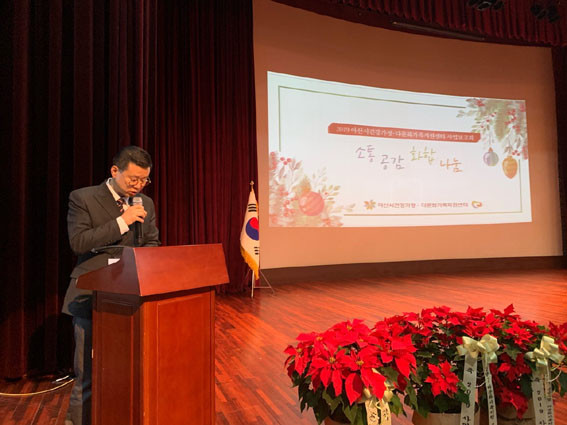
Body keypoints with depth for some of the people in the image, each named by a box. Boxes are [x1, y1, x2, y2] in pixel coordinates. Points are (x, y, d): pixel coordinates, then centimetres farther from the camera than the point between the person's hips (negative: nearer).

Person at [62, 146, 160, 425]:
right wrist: (121, 222, -19)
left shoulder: (145, 203, 9)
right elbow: (78, 242, -14)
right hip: (93, 298, -4)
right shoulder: (82, 198, -4)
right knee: (88, 374, 4)